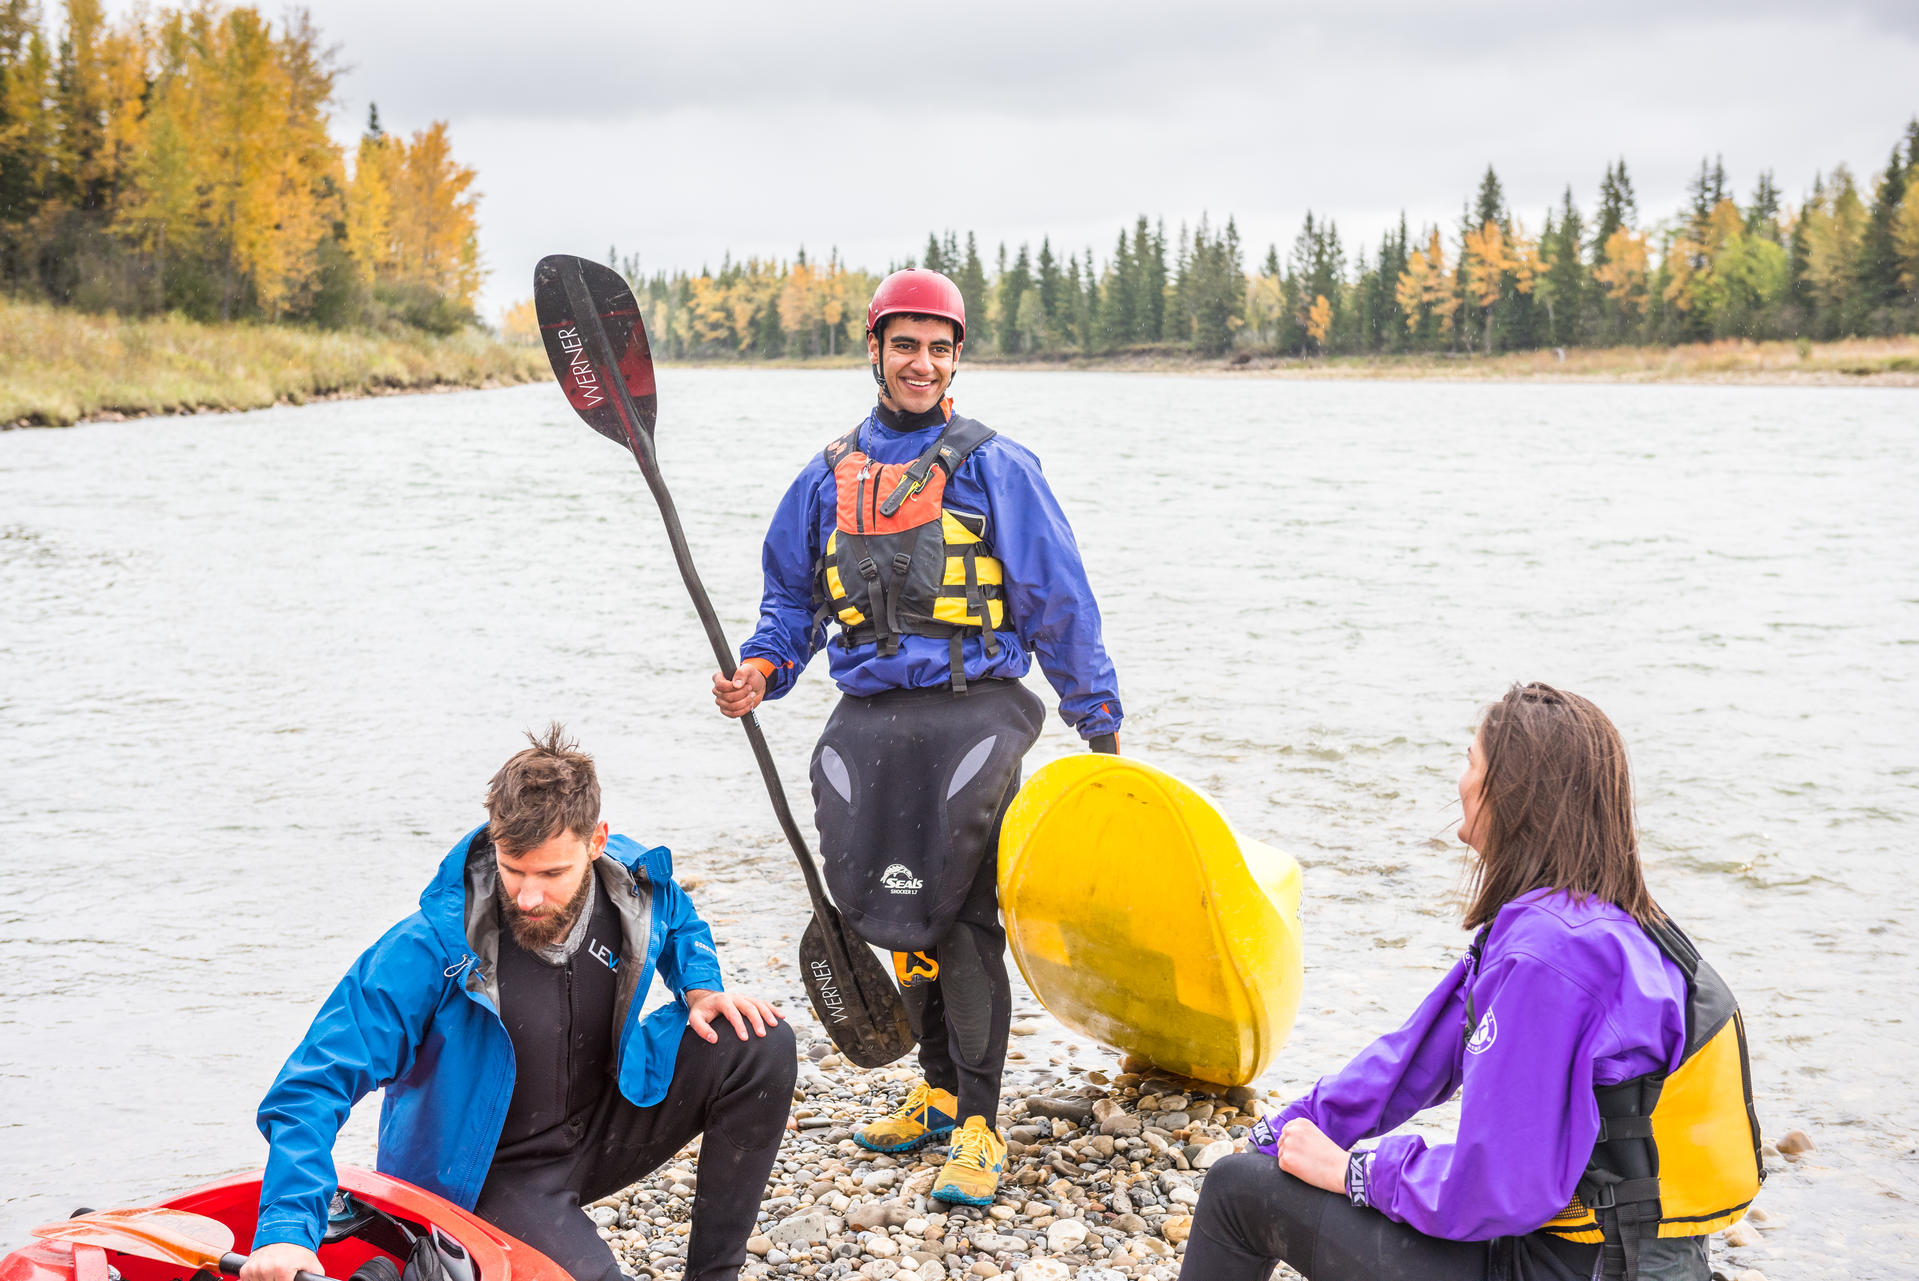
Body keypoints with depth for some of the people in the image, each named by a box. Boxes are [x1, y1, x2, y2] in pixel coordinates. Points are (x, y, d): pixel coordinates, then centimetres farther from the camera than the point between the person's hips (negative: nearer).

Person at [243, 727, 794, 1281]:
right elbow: (313, 1086, -28)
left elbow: (681, 924, 15)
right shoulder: (433, 946, -28)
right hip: (491, 1174, -5)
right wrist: (287, 1227, -42)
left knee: (762, 1046, -14)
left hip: (600, 1127, 5)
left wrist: (700, 990, -7)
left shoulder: (635, 881, -13)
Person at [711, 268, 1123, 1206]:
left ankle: (976, 1128, 5)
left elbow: (1060, 601, 0)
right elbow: (792, 596, 20)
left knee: (963, 919, -5)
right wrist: (761, 670, 1)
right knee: (900, 915, 13)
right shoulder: (831, 475, 13)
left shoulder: (993, 466, -1)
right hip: (869, 721, 5)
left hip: (970, 714, -5)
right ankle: (940, 1089, 31)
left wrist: (1099, 718, 0)